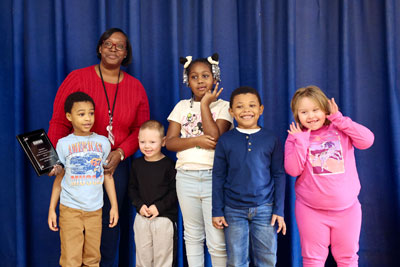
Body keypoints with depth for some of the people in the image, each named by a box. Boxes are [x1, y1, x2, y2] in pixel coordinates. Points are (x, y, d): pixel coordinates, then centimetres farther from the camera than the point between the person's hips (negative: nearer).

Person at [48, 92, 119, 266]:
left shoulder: (103, 142, 4)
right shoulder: (64, 144, 0)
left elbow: (107, 176, 10)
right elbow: (59, 178, 6)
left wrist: (114, 206, 9)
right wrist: (51, 209, 5)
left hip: (95, 209, 2)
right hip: (70, 209, -1)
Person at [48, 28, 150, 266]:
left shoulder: (136, 88, 6)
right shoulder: (77, 78, -1)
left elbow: (141, 129, 7)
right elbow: (59, 123, -2)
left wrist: (120, 153, -8)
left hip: (116, 165, 2)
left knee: (111, 222, 10)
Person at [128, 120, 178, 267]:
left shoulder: (169, 164, -11)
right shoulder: (137, 164, 4)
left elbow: (174, 191, -11)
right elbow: (132, 188, 9)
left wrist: (159, 207, -17)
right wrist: (139, 205, -6)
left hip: (164, 217, -4)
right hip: (141, 217, 4)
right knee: (142, 255, 16)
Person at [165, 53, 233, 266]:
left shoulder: (223, 106, 3)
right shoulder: (182, 106, 10)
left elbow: (215, 137, -14)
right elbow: (170, 142, 2)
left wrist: (205, 104, -8)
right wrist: (197, 140, -13)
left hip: (214, 177, -3)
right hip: (186, 177, 3)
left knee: (218, 241, -3)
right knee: (193, 236, 13)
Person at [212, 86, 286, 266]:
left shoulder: (271, 139, 0)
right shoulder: (225, 140, 0)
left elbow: (279, 175, 4)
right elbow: (218, 177, 4)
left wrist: (279, 210, 0)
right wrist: (217, 211, 2)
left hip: (264, 209, 0)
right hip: (234, 211, 0)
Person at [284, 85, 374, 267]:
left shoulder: (341, 130, 3)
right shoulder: (295, 138, 1)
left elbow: (367, 140, -13)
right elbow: (293, 170, -10)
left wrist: (339, 118, -12)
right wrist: (302, 141, -16)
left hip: (347, 208, 1)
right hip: (311, 211, -1)